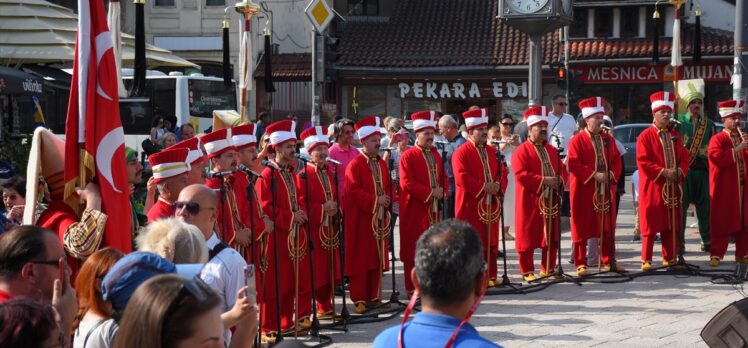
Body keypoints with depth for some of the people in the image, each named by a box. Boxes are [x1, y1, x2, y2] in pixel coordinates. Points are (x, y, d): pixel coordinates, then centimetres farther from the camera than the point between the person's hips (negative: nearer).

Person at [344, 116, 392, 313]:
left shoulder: (382, 164, 12)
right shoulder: (354, 165, -10)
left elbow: (388, 187, 18)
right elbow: (353, 191, -18)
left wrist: (386, 201, -2)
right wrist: (375, 200, -19)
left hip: (380, 219, 7)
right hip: (361, 221, -7)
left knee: (377, 259, 10)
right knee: (360, 260, -1)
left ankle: (374, 297, 18)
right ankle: (359, 299, 3)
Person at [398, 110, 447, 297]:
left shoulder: (435, 154, 14)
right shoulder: (408, 156, -8)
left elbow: (443, 177, 18)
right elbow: (407, 183, -16)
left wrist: (442, 191, -3)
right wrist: (430, 193, -17)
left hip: (434, 210, 7)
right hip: (415, 210, -7)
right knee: (414, 249, -3)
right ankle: (413, 289, 3)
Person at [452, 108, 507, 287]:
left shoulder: (492, 151, 14)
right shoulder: (461, 153, -9)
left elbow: (502, 173, 13)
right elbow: (462, 178, -18)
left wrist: (498, 185, -8)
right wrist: (484, 187, -18)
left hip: (491, 206, 7)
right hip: (471, 207, -7)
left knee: (491, 242, 10)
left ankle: (491, 276, 18)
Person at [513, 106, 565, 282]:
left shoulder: (552, 150, 15)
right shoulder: (521, 151, -7)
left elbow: (561, 170, 19)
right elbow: (521, 175, -17)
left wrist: (559, 181, -4)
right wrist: (543, 180, -21)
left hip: (551, 202, 6)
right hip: (530, 203, -6)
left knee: (551, 237, 9)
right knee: (528, 237, -1)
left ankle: (548, 269, 19)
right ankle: (527, 272, 8)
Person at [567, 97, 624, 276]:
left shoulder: (608, 139, 12)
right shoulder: (577, 140, -6)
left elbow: (617, 160, 12)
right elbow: (573, 164, -14)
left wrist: (611, 174, -7)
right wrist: (594, 175, -19)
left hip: (606, 190, 5)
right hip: (584, 191, -5)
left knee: (608, 227, 9)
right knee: (582, 228, 0)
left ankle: (608, 260, 18)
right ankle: (581, 264, 5)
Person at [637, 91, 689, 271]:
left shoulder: (674, 135, 12)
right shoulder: (645, 136, -6)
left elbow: (684, 157, 14)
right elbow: (643, 161, -13)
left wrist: (679, 171, -6)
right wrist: (663, 172, -19)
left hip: (672, 188, 6)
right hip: (653, 188, -6)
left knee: (672, 224, 7)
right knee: (650, 224, -3)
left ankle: (670, 258, 14)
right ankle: (646, 261, 1)